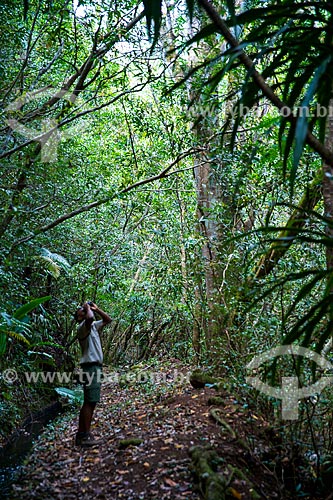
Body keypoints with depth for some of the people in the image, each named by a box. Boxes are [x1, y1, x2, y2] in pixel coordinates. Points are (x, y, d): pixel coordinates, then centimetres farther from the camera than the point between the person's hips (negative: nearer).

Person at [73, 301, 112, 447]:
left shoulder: (94, 326, 19)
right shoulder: (82, 327, -9)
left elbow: (108, 320, 26)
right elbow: (90, 318, -32)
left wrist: (96, 309, 16)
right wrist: (88, 308, -11)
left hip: (95, 367, 10)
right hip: (90, 367, -10)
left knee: (89, 402, 11)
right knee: (90, 402, -11)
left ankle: (81, 434, 17)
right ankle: (85, 436, -9)